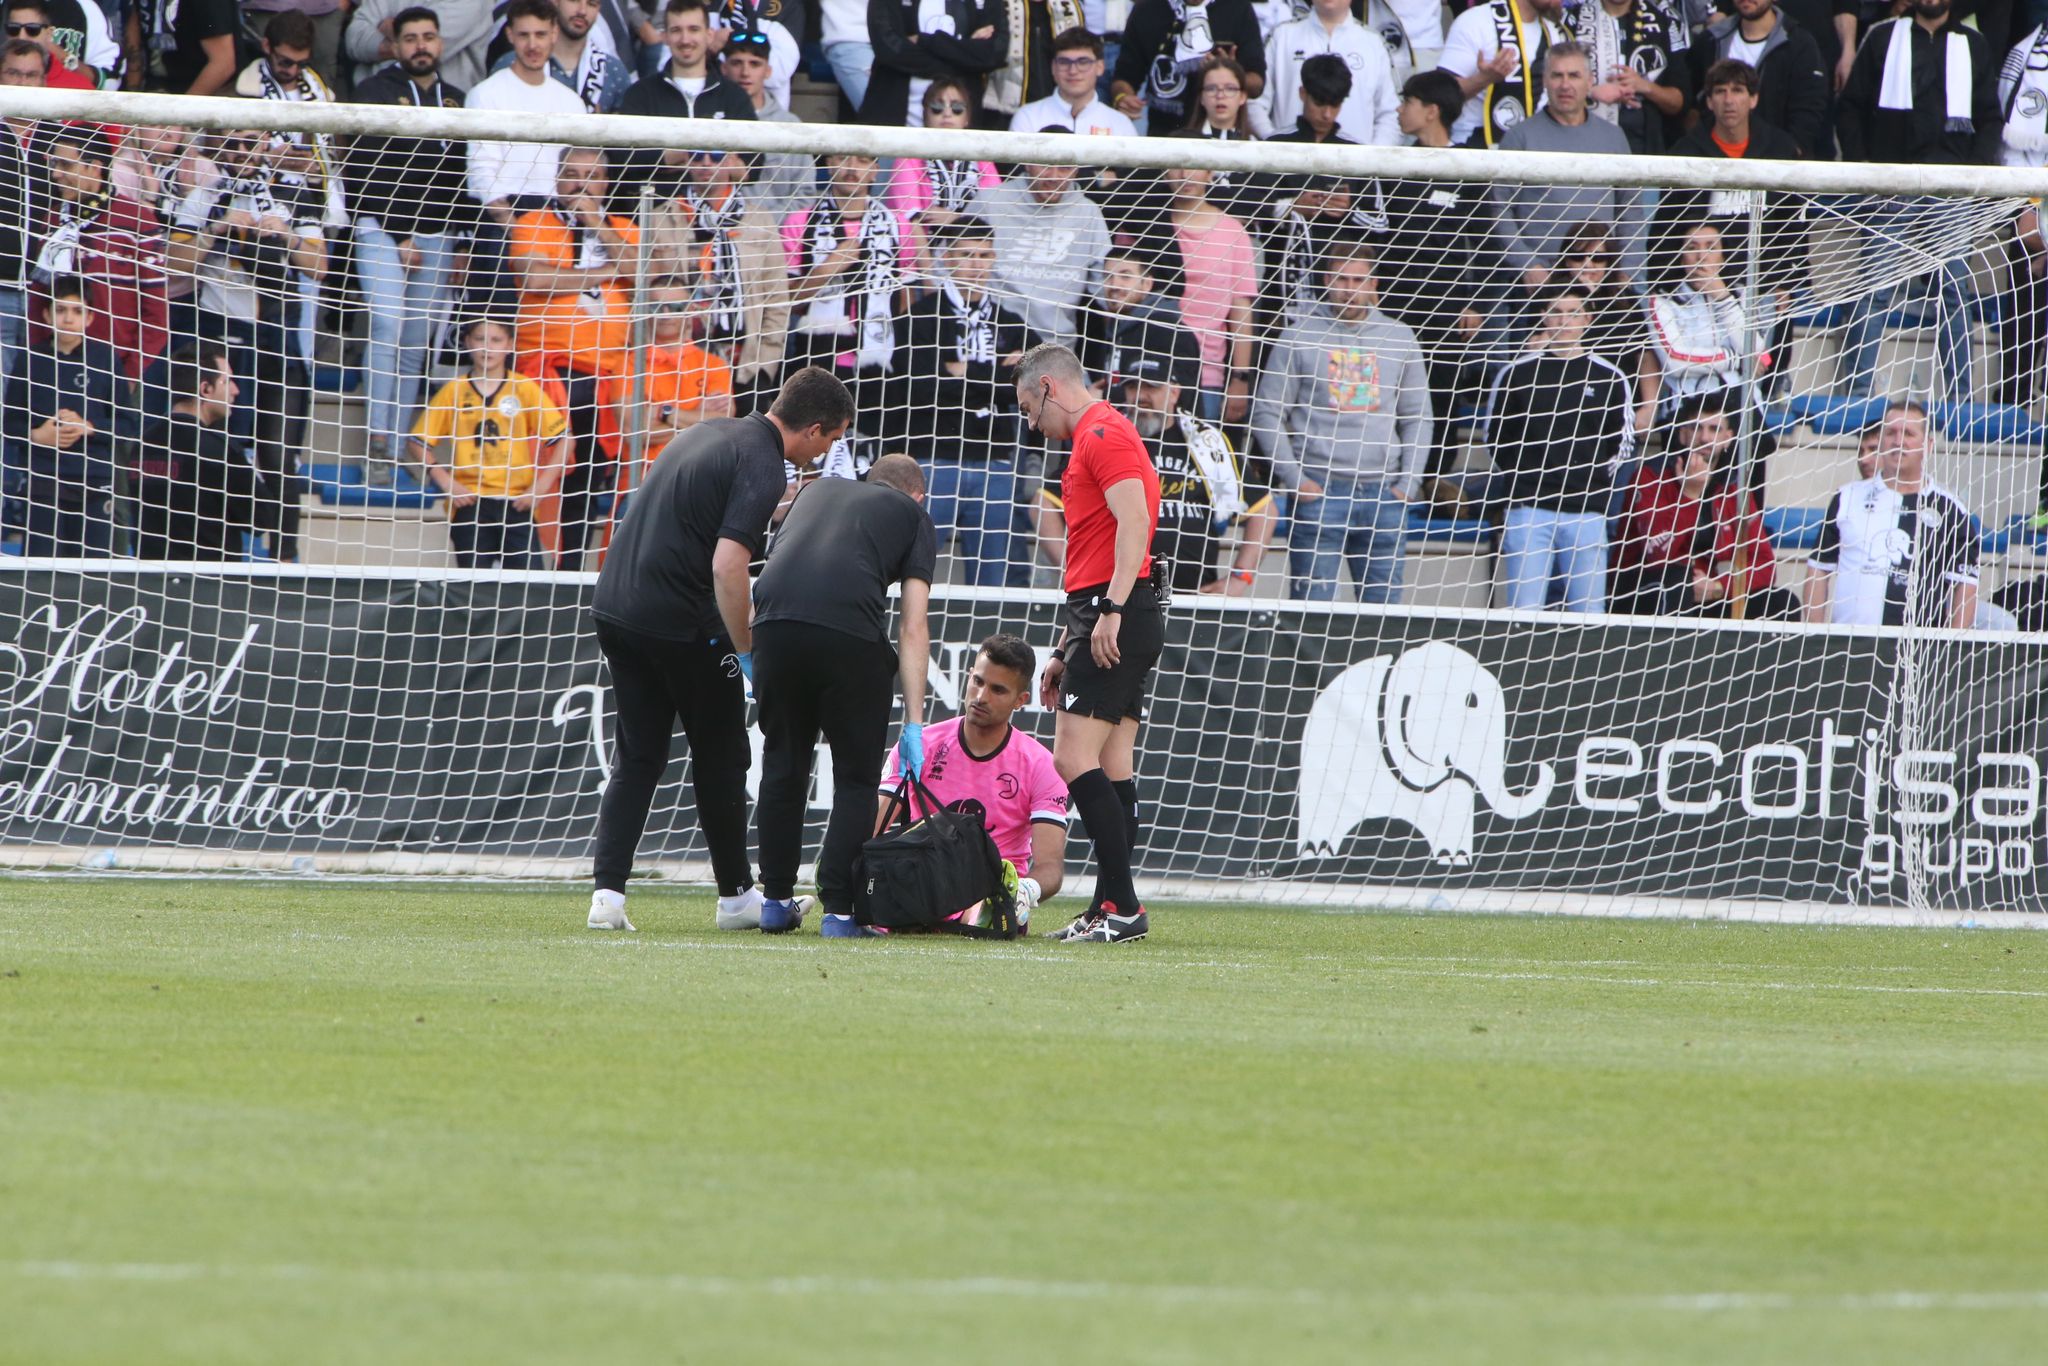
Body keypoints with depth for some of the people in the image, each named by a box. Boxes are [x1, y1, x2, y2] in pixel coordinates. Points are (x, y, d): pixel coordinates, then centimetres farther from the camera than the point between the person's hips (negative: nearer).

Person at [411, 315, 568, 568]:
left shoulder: (525, 390, 2)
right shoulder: (453, 392, 5)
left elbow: (561, 438, 2)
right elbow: (420, 443, 8)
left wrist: (542, 486, -7)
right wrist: (446, 482, -5)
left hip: (516, 502, 0)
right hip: (469, 504, 0)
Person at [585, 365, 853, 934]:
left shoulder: (712, 433, 14)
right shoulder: (761, 466, -14)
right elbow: (727, 564, -24)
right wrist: (746, 650, -15)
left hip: (615, 608, 8)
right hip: (683, 625, -8)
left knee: (637, 758, 12)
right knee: (720, 758, 9)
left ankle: (607, 892, 1)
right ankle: (736, 897, 19)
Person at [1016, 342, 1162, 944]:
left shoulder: (1104, 434, -8)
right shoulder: (1096, 436, 25)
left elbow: (1134, 523, -21)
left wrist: (1110, 612, -28)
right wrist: (1067, 652, 29)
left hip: (1116, 620, -10)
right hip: (1109, 620, 10)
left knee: (1074, 759, -14)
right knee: (1112, 769, 7)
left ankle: (1121, 906, -16)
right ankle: (1113, 908, 6)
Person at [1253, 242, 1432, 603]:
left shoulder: (1399, 338, 11)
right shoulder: (1300, 338, 3)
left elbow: (1418, 417, 16)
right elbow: (1267, 414, 3)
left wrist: (1409, 483, 5)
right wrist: (1294, 478, -6)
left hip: (1384, 494, 3)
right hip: (1319, 492, -3)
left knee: (1383, 607, 3)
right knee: (1312, 604, -6)